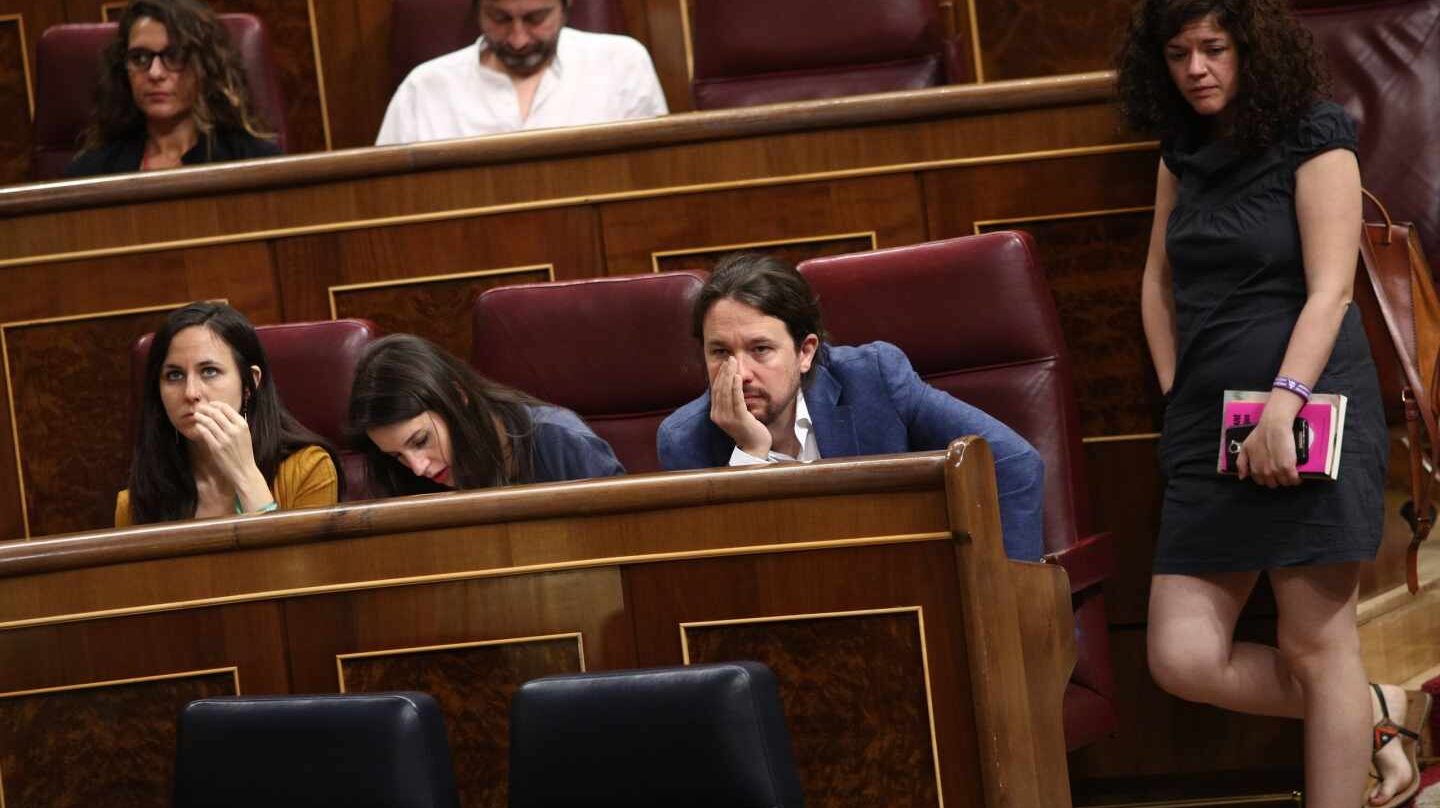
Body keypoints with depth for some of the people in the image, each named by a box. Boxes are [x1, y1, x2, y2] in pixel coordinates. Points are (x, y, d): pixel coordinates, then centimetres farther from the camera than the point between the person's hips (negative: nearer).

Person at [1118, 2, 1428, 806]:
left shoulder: (1314, 138, -4)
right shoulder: (1185, 153, 14)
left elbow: (1330, 289, -13)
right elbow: (1160, 280, 22)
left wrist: (1282, 405, -25)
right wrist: (1176, 393, 9)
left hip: (1310, 413, -6)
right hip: (1210, 429, 6)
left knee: (1315, 648, -6)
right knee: (1184, 658, -2)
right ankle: (1375, 713, 17)